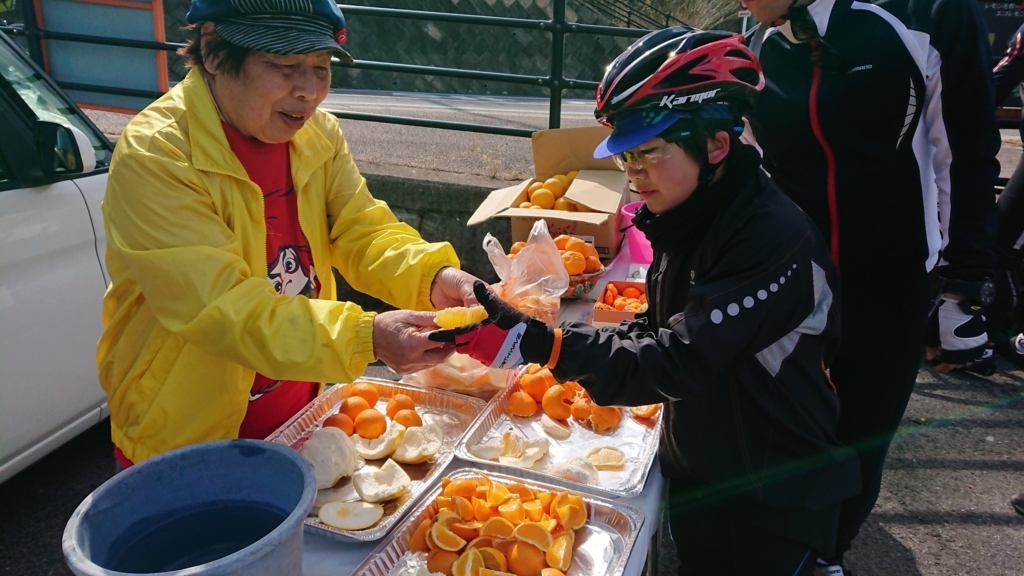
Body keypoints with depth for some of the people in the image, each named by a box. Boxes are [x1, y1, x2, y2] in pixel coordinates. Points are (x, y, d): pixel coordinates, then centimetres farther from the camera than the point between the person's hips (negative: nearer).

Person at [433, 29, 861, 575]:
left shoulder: (773, 238, -29)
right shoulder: (689, 220, -5)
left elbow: (678, 362, -34)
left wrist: (535, 342, -41)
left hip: (780, 494, -6)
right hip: (693, 474, 7)